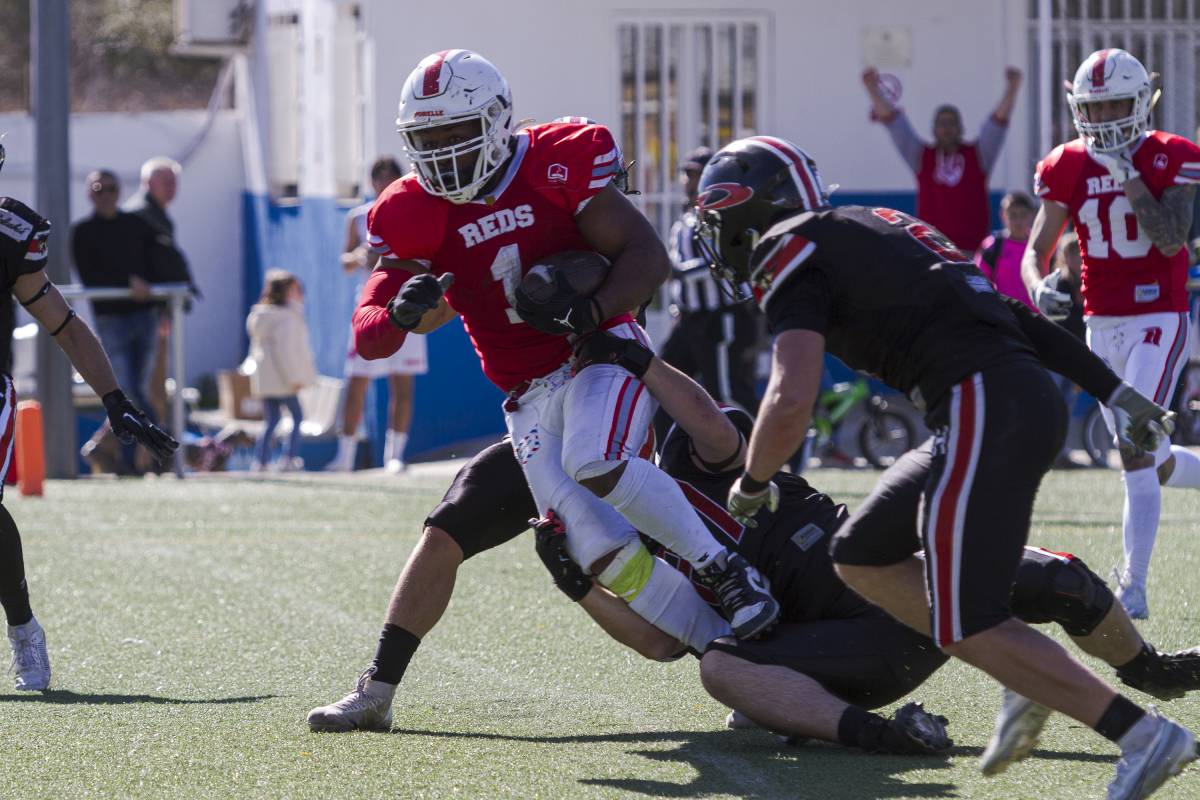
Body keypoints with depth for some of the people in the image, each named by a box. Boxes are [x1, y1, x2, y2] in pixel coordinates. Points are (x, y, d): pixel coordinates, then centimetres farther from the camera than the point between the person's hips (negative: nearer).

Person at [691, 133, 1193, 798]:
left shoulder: (792, 254, -1)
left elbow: (790, 402, -13)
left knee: (969, 629, -7)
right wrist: (1114, 390, 25)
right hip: (1031, 395, 9)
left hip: (983, 408, -9)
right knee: (861, 558, 16)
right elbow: (1014, 316, 25)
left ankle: (1144, 735, -10)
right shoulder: (880, 228, 26)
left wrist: (752, 484, 5)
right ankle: (1028, 681, 10)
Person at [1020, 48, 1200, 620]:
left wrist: (1131, 177, -21)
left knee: (1137, 453, -17)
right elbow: (1036, 251, 4)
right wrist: (1039, 288, -17)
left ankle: (1133, 589, -17)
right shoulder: (1068, 168, 3)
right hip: (1101, 326, 5)